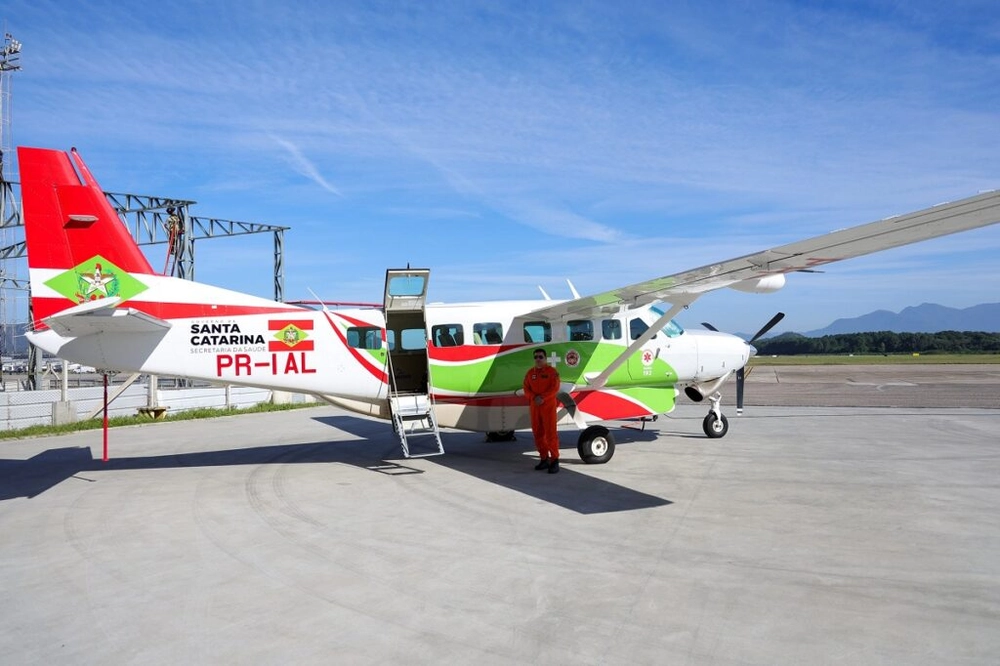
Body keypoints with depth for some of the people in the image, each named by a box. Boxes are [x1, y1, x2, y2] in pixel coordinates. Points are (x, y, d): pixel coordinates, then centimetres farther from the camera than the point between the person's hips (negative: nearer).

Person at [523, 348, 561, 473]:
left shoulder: (552, 371, -4)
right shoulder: (530, 372, 11)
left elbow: (555, 388, -11)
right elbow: (526, 389, 7)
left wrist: (543, 397, -21)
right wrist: (534, 398, -12)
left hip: (548, 406, -5)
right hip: (534, 406, 5)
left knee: (551, 433, -8)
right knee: (537, 433, 8)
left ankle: (554, 460, -4)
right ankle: (544, 459, 18)